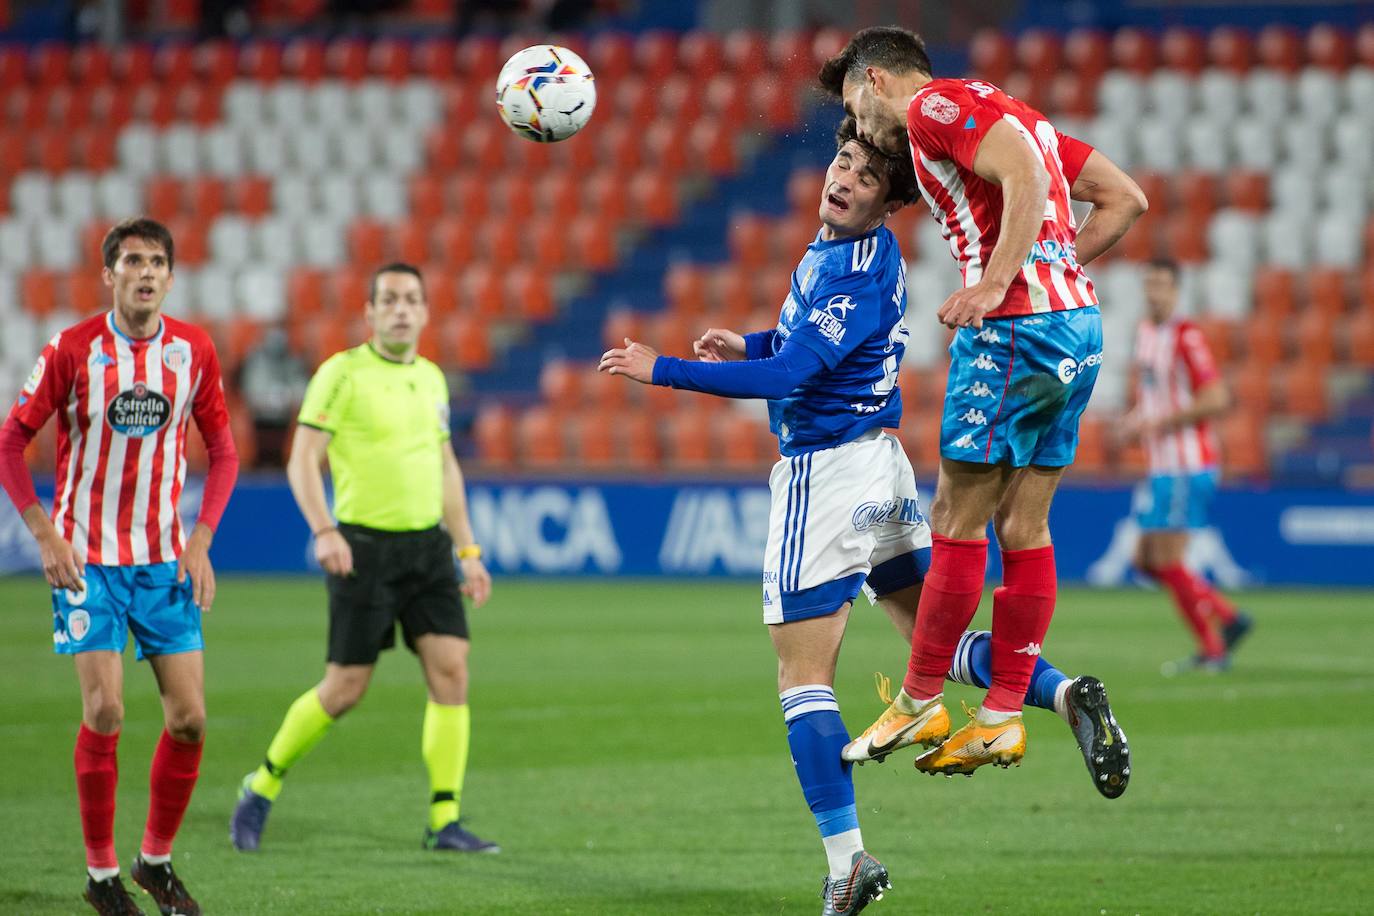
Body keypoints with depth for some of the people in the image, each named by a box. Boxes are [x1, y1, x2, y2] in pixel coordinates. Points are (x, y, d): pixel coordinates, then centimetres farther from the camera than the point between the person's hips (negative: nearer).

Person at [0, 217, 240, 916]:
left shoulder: (194, 350, 0)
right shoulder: (72, 350, -9)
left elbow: (222, 451, 9)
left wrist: (200, 541, -2)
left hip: (165, 557, 3)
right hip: (86, 558, -3)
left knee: (189, 717, -2)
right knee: (104, 712, -11)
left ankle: (156, 860, 16)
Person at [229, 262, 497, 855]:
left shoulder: (432, 378, 13)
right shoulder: (342, 372, -6)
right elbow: (302, 458, -10)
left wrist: (467, 549, 16)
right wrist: (324, 531, -23)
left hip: (428, 544, 6)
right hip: (364, 546, -6)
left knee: (451, 670, -7)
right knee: (345, 688, -4)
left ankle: (445, 822, -3)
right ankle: (263, 786, 18)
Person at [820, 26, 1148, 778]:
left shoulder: (933, 106, -3)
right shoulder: (1003, 111, 24)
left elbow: (1024, 173, -22)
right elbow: (1124, 198, 21)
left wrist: (997, 285, -23)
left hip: (1016, 325, -9)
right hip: (1077, 323, 9)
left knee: (958, 519, -1)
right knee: (1022, 526, 9)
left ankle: (919, 701, 5)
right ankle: (1002, 717, 10)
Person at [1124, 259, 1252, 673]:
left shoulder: (1186, 337, -14)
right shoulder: (1144, 332, 13)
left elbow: (1217, 399, -21)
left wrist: (1160, 422, -18)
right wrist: (1136, 419, 7)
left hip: (1187, 465, -9)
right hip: (1161, 467, 9)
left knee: (1167, 561, -8)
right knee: (1146, 560, 10)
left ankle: (1213, 650, 1)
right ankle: (1230, 619, 18)